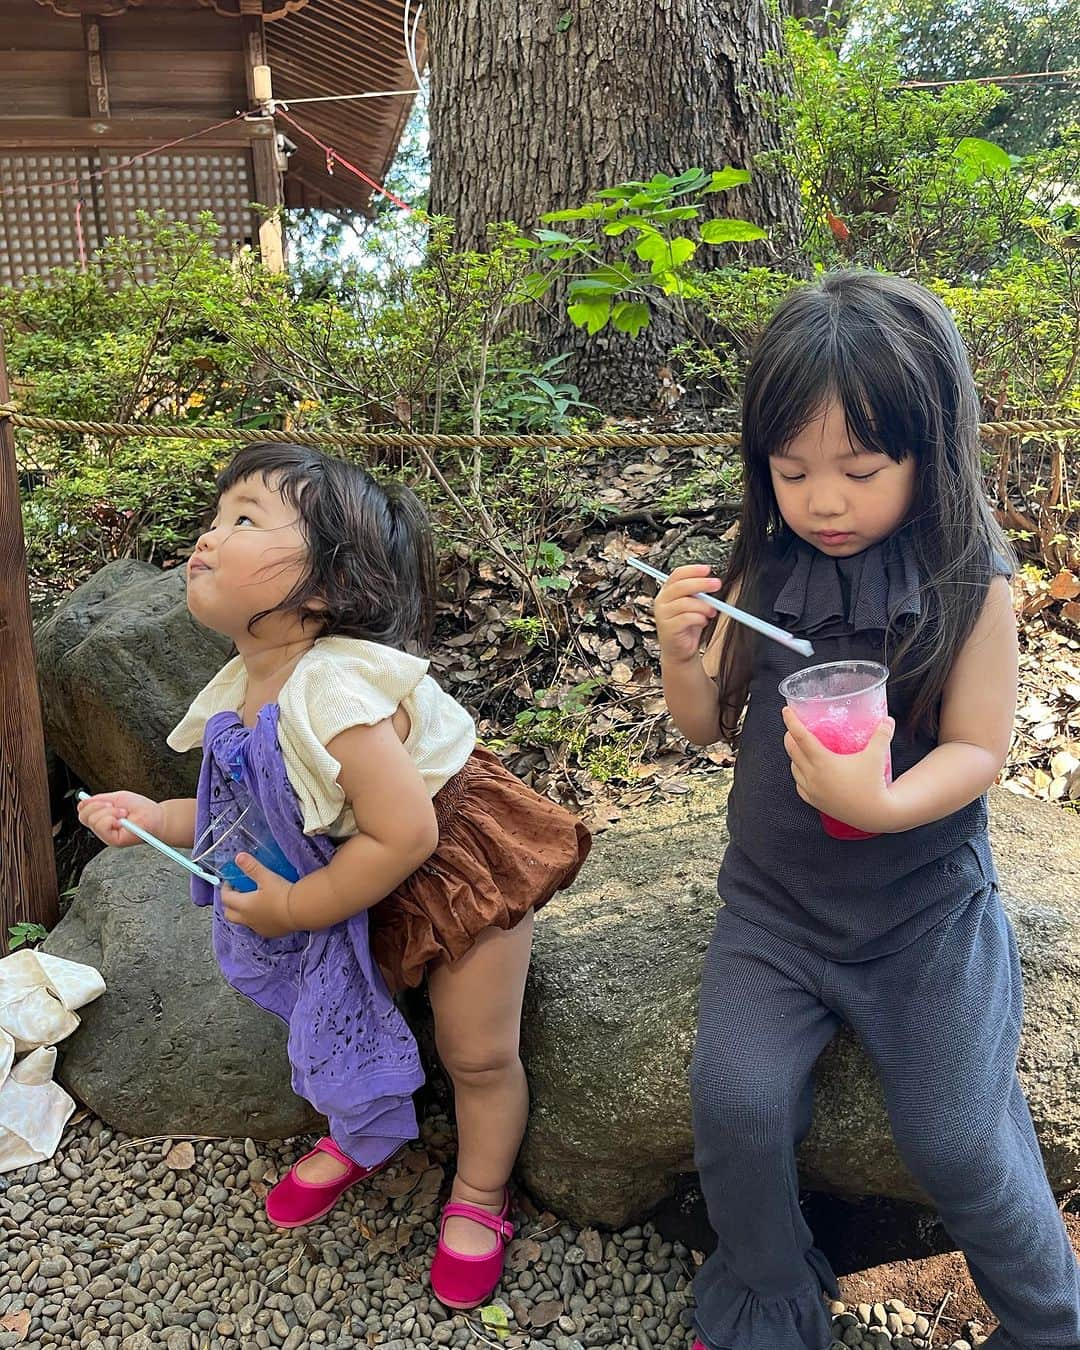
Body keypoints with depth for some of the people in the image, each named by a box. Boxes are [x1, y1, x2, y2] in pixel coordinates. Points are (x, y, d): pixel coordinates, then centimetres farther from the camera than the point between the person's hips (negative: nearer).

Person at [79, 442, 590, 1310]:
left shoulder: (335, 693, -37)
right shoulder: (242, 692, -9)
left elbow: (404, 835, -35)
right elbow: (256, 816, 6)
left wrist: (298, 908, -23)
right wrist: (159, 821, -7)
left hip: (459, 870, -7)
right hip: (362, 889, 8)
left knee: (478, 1053, 8)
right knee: (340, 1009, 21)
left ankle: (480, 1196, 35)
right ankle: (360, 1137, 50)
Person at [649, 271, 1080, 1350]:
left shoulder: (973, 585, -12)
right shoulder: (765, 571, -2)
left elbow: (977, 751, -11)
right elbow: (710, 727, 4)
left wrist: (885, 803, -30)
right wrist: (681, 656, -16)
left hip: (925, 907, -2)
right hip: (772, 899, 3)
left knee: (955, 1141, -5)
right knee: (734, 1103, -10)